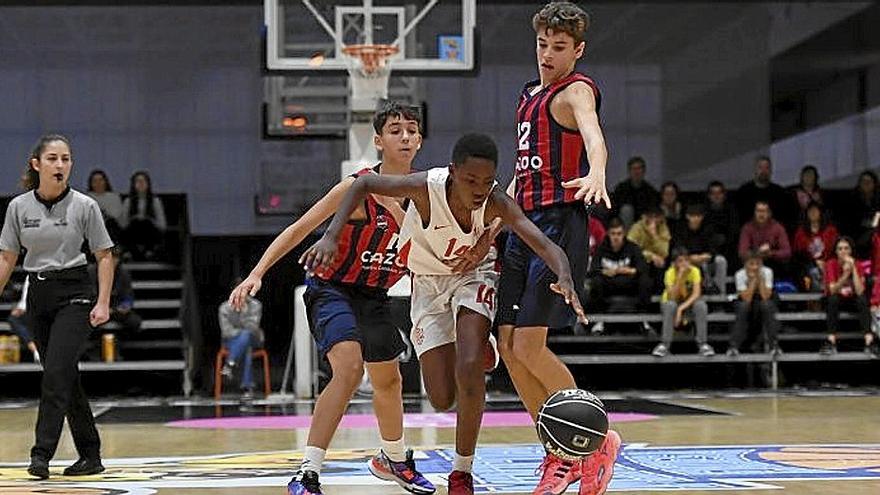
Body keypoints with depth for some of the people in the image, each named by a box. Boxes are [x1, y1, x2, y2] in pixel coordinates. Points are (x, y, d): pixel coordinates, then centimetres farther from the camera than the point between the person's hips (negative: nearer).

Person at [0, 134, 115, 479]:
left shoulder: (84, 206, -6)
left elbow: (104, 256, -1)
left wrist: (103, 303, -8)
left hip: (75, 295, -4)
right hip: (38, 297, 4)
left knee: (56, 373, -17)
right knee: (65, 378, 8)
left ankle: (42, 454, -17)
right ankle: (90, 456, 18)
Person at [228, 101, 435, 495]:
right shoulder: (357, 188, -20)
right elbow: (298, 230, -17)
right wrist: (257, 273, -25)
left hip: (374, 296, 7)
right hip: (332, 288, -7)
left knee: (388, 380, 22)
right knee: (349, 367, -29)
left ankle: (393, 459, 49)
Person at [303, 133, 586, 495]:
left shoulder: (496, 203, -28)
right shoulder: (427, 187, -30)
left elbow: (547, 247, -38)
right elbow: (363, 185, -16)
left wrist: (565, 278, -60)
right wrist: (330, 237, -27)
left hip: (474, 276, 0)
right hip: (429, 284, 1)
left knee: (468, 371, -26)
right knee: (442, 398, -5)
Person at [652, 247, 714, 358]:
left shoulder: (694, 271, -16)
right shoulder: (670, 273, -20)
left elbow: (696, 294, -25)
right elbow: (672, 297, -30)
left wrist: (682, 307, -37)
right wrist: (680, 277, -38)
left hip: (689, 303, 1)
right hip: (673, 303, -1)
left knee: (701, 305, -31)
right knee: (671, 305, -36)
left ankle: (703, 344, -24)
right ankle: (664, 345, -32)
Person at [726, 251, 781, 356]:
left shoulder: (767, 272, -17)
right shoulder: (740, 275, -19)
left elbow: (766, 297, -26)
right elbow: (747, 299, -27)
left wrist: (760, 278, -29)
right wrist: (753, 280, -30)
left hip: (763, 303, 0)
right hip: (745, 304, 0)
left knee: (766, 304, -33)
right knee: (743, 306, -33)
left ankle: (773, 344, -29)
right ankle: (734, 346, -32)